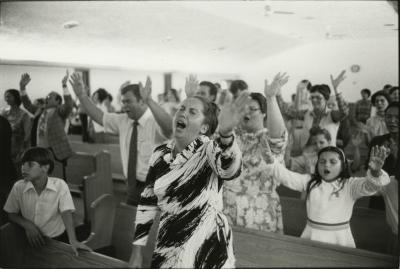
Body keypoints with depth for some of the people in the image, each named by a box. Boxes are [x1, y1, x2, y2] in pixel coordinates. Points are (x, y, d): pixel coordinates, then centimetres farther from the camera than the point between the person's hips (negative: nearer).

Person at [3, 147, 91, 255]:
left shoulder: (60, 185, -13)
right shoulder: (18, 187, -7)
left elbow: (66, 214, -18)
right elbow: (11, 214, 5)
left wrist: (73, 241, -30)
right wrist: (27, 225, -14)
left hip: (56, 239, -2)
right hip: (30, 239, 2)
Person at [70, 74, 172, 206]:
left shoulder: (155, 122, -17)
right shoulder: (123, 121, 5)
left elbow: (169, 126, -38)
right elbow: (99, 116, 10)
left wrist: (149, 100, -50)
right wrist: (81, 95, 0)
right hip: (133, 185, 7)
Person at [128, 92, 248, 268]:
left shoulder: (209, 150, -13)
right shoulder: (160, 154, 0)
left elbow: (228, 169, -37)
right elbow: (147, 203, 7)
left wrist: (226, 133, -56)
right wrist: (137, 251, 8)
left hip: (208, 250, -3)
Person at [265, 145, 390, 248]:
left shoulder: (350, 185, -7)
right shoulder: (310, 181, 2)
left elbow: (369, 185, -24)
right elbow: (287, 176, -7)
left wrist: (375, 171, -47)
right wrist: (271, 161, -24)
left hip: (339, 239, -2)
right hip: (311, 237, 2)